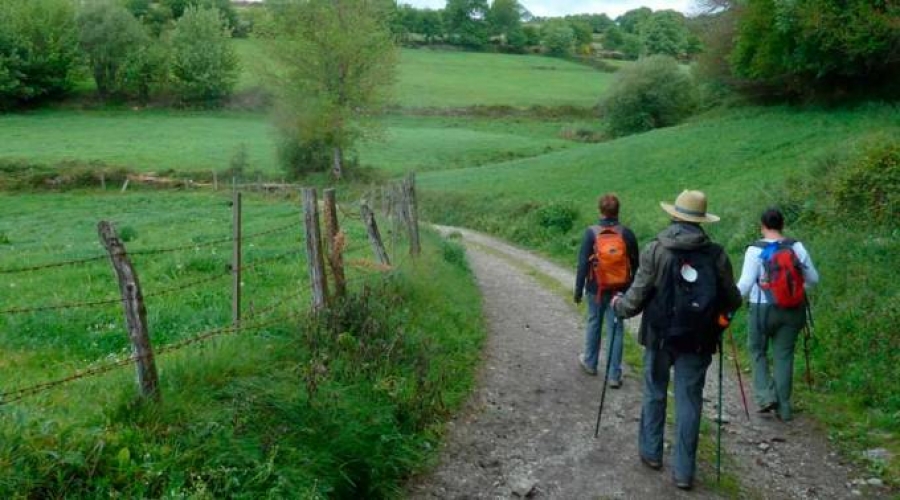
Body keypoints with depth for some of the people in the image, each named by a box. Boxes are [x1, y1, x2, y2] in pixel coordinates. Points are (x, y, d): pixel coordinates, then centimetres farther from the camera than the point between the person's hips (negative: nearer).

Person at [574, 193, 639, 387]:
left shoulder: (591, 232, -10)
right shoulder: (627, 233, -5)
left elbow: (583, 264, -9)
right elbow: (635, 264, 2)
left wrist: (578, 289, -1)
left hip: (596, 288, 0)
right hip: (620, 289, 1)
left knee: (593, 323, 18)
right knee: (616, 329, 5)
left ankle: (590, 362, 36)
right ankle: (614, 375, 5)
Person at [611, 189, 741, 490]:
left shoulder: (656, 250, -10)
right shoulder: (716, 254, -4)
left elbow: (638, 296, -8)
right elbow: (732, 301, 4)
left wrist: (619, 306, 13)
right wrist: (720, 311, 27)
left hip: (660, 336, -1)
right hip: (697, 340, 1)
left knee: (654, 393, 18)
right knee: (689, 401, 8)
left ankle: (651, 452, 30)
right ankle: (683, 471, 13)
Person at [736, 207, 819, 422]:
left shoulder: (755, 250, -11)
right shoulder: (797, 247, 0)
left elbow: (745, 283, -17)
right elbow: (813, 278, 7)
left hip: (764, 308, -3)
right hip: (792, 309, 3)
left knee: (758, 352, 17)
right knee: (784, 355, 10)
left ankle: (766, 396, 5)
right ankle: (784, 407, 13)